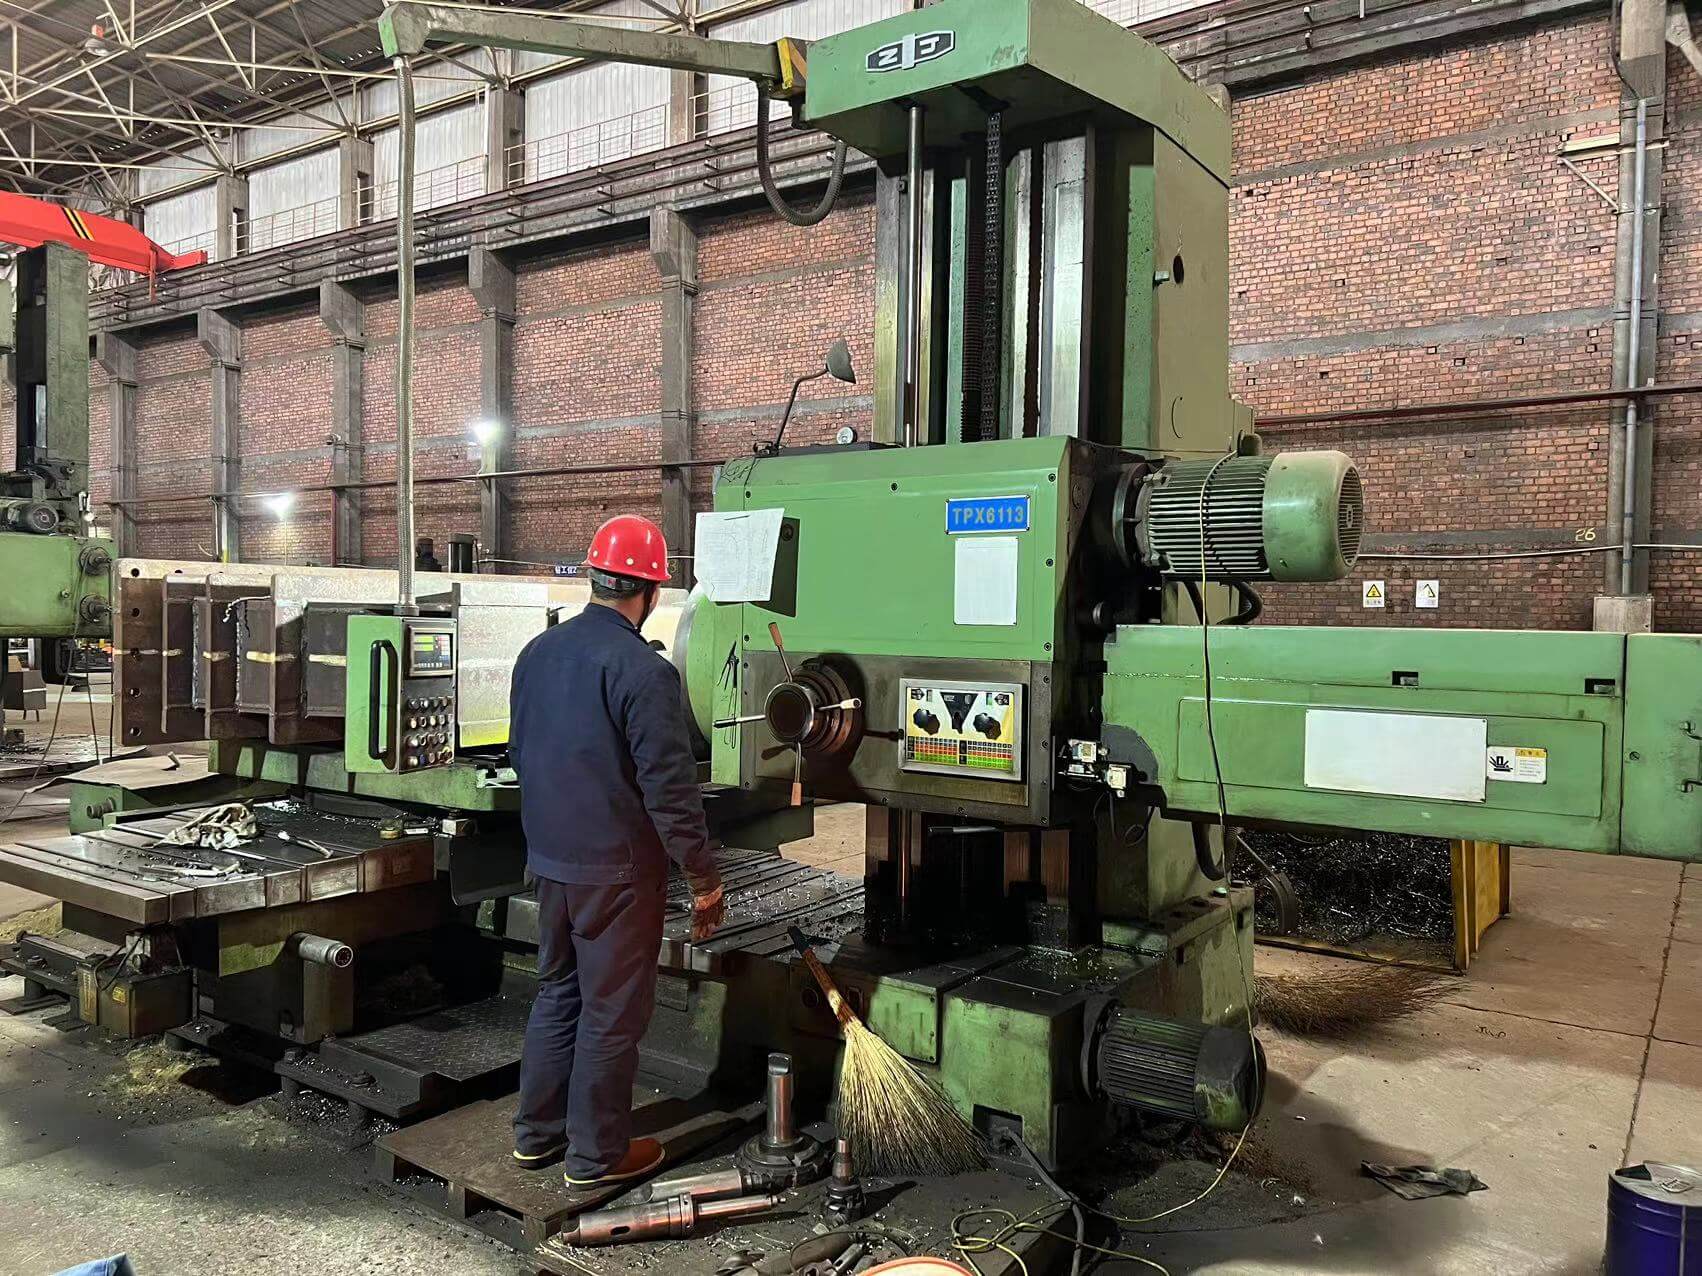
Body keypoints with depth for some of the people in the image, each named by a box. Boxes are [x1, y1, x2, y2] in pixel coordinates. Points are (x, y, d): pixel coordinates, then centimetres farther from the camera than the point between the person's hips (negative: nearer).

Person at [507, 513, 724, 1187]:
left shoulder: (537, 652, 4)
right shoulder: (642, 670, -21)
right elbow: (670, 788, -22)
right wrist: (704, 878, -13)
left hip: (549, 859, 8)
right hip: (617, 870, -7)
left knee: (557, 991, 21)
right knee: (612, 1011, 7)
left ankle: (537, 1132, 33)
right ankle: (596, 1153, 21)